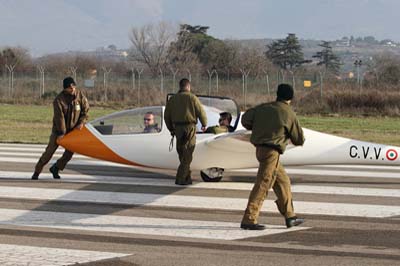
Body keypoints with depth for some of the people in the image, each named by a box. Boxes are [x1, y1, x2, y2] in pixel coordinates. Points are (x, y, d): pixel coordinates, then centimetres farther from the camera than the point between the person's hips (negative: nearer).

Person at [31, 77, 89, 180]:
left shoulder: (79, 95, -7)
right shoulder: (58, 100, -19)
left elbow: (85, 109, 1)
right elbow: (59, 117, -21)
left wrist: (82, 122, -13)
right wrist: (61, 132, -22)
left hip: (73, 129, 4)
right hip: (59, 130, -4)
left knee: (70, 152, -1)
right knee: (50, 151, -4)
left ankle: (55, 168, 19)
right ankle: (37, 172, 5)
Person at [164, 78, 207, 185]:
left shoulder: (172, 99, 8)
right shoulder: (192, 97, -6)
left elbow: (167, 115, 11)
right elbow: (201, 112, -6)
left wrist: (171, 129, 24)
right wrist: (204, 124, 11)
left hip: (178, 129, 5)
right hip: (189, 128, -5)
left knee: (182, 155, 15)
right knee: (187, 155, -3)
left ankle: (187, 178, 19)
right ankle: (180, 179, -10)